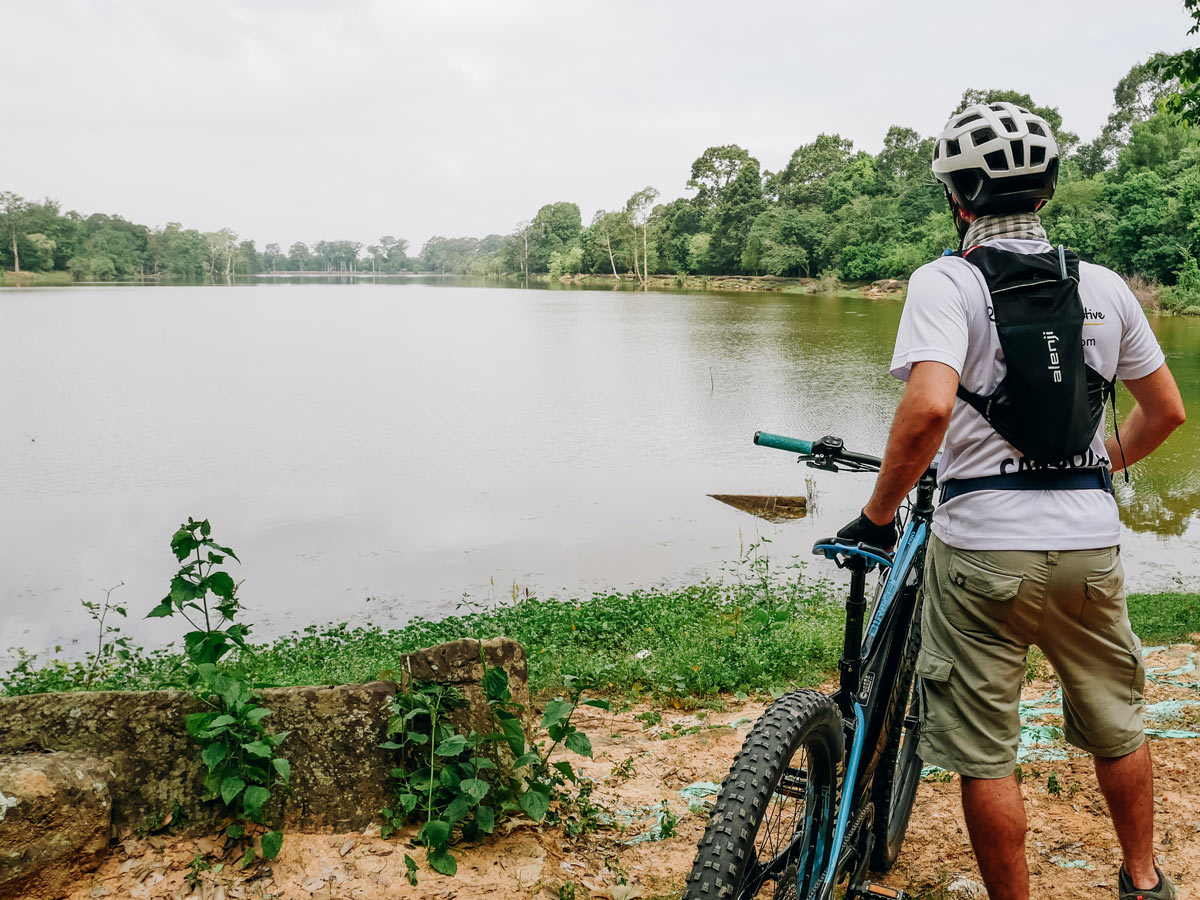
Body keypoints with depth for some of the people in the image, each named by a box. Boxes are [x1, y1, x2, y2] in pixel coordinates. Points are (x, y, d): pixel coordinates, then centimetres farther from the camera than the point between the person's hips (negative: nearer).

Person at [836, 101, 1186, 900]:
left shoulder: (946, 282, -9)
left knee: (985, 757, 10)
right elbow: (1168, 412, 13)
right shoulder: (1104, 286, 6)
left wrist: (877, 514, -14)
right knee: (1117, 727, 26)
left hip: (983, 550, -5)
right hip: (1090, 543, 5)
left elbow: (928, 407, -26)